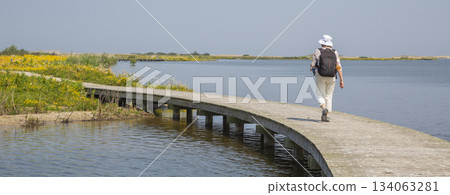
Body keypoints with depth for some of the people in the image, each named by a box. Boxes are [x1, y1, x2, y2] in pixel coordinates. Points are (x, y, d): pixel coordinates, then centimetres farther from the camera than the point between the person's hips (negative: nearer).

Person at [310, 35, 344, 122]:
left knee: (321, 95, 5)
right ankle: (327, 116, 8)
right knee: (329, 97, 12)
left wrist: (312, 69, 21)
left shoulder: (318, 51, -2)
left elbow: (313, 64, -3)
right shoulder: (335, 52, 5)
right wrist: (341, 80, 1)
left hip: (320, 77, -3)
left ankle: (324, 108, -24)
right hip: (331, 78, 3)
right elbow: (339, 67, -1)